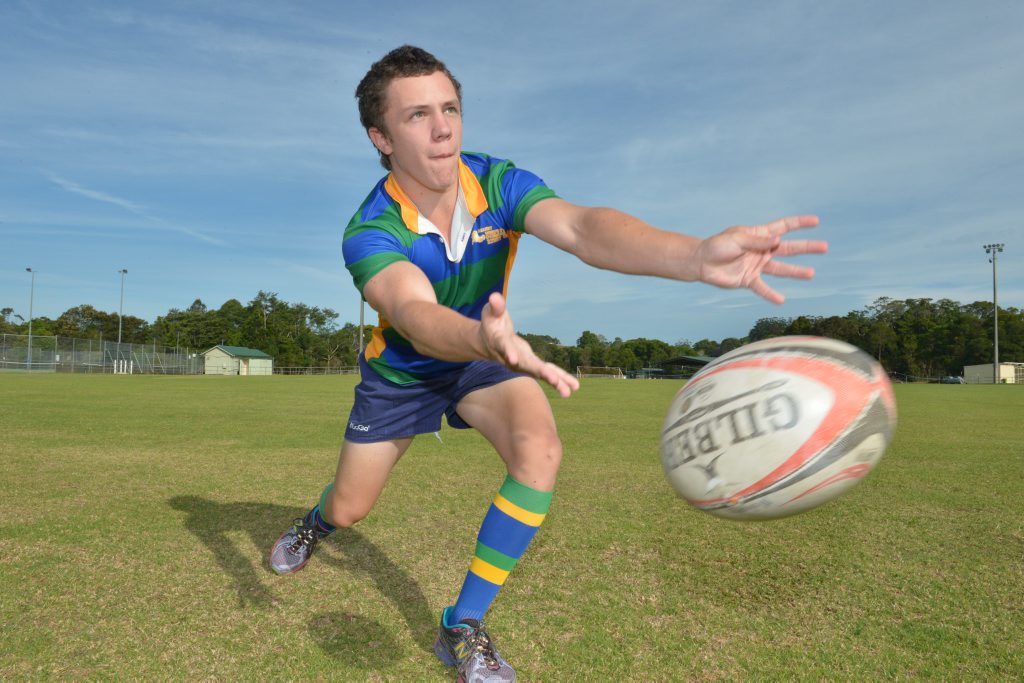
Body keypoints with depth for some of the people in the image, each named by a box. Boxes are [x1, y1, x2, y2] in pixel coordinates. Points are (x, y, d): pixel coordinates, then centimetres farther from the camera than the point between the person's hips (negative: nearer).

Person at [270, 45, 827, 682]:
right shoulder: (369, 232, -29)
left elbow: (580, 227, -43)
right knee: (350, 509, 9)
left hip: (482, 358, 1)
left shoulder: (498, 184, -24)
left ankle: (463, 627, -8)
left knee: (539, 452, -27)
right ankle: (315, 524, 54)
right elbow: (414, 313, -49)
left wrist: (696, 254, -63)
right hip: (401, 370, -1)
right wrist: (482, 339, -74)